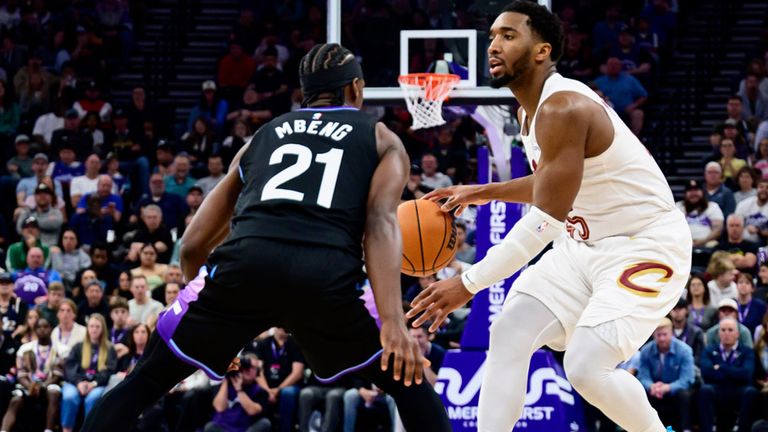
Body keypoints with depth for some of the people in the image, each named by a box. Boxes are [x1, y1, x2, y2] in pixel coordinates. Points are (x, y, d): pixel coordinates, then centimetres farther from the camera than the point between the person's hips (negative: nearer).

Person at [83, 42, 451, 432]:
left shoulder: (262, 136, 33)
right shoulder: (382, 140, 25)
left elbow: (194, 243, 31)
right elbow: (380, 221, 4)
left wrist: (209, 319, 48)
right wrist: (393, 322, -8)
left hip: (245, 262, 2)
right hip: (326, 275, -2)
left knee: (142, 384, 16)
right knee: (408, 380, 20)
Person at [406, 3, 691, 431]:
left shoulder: (563, 109, -26)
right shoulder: (532, 110, 5)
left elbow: (546, 220, -29)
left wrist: (468, 284, -28)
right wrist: (484, 193, 12)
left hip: (646, 247, -10)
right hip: (587, 242, 10)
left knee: (586, 366, -19)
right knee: (509, 333, -1)